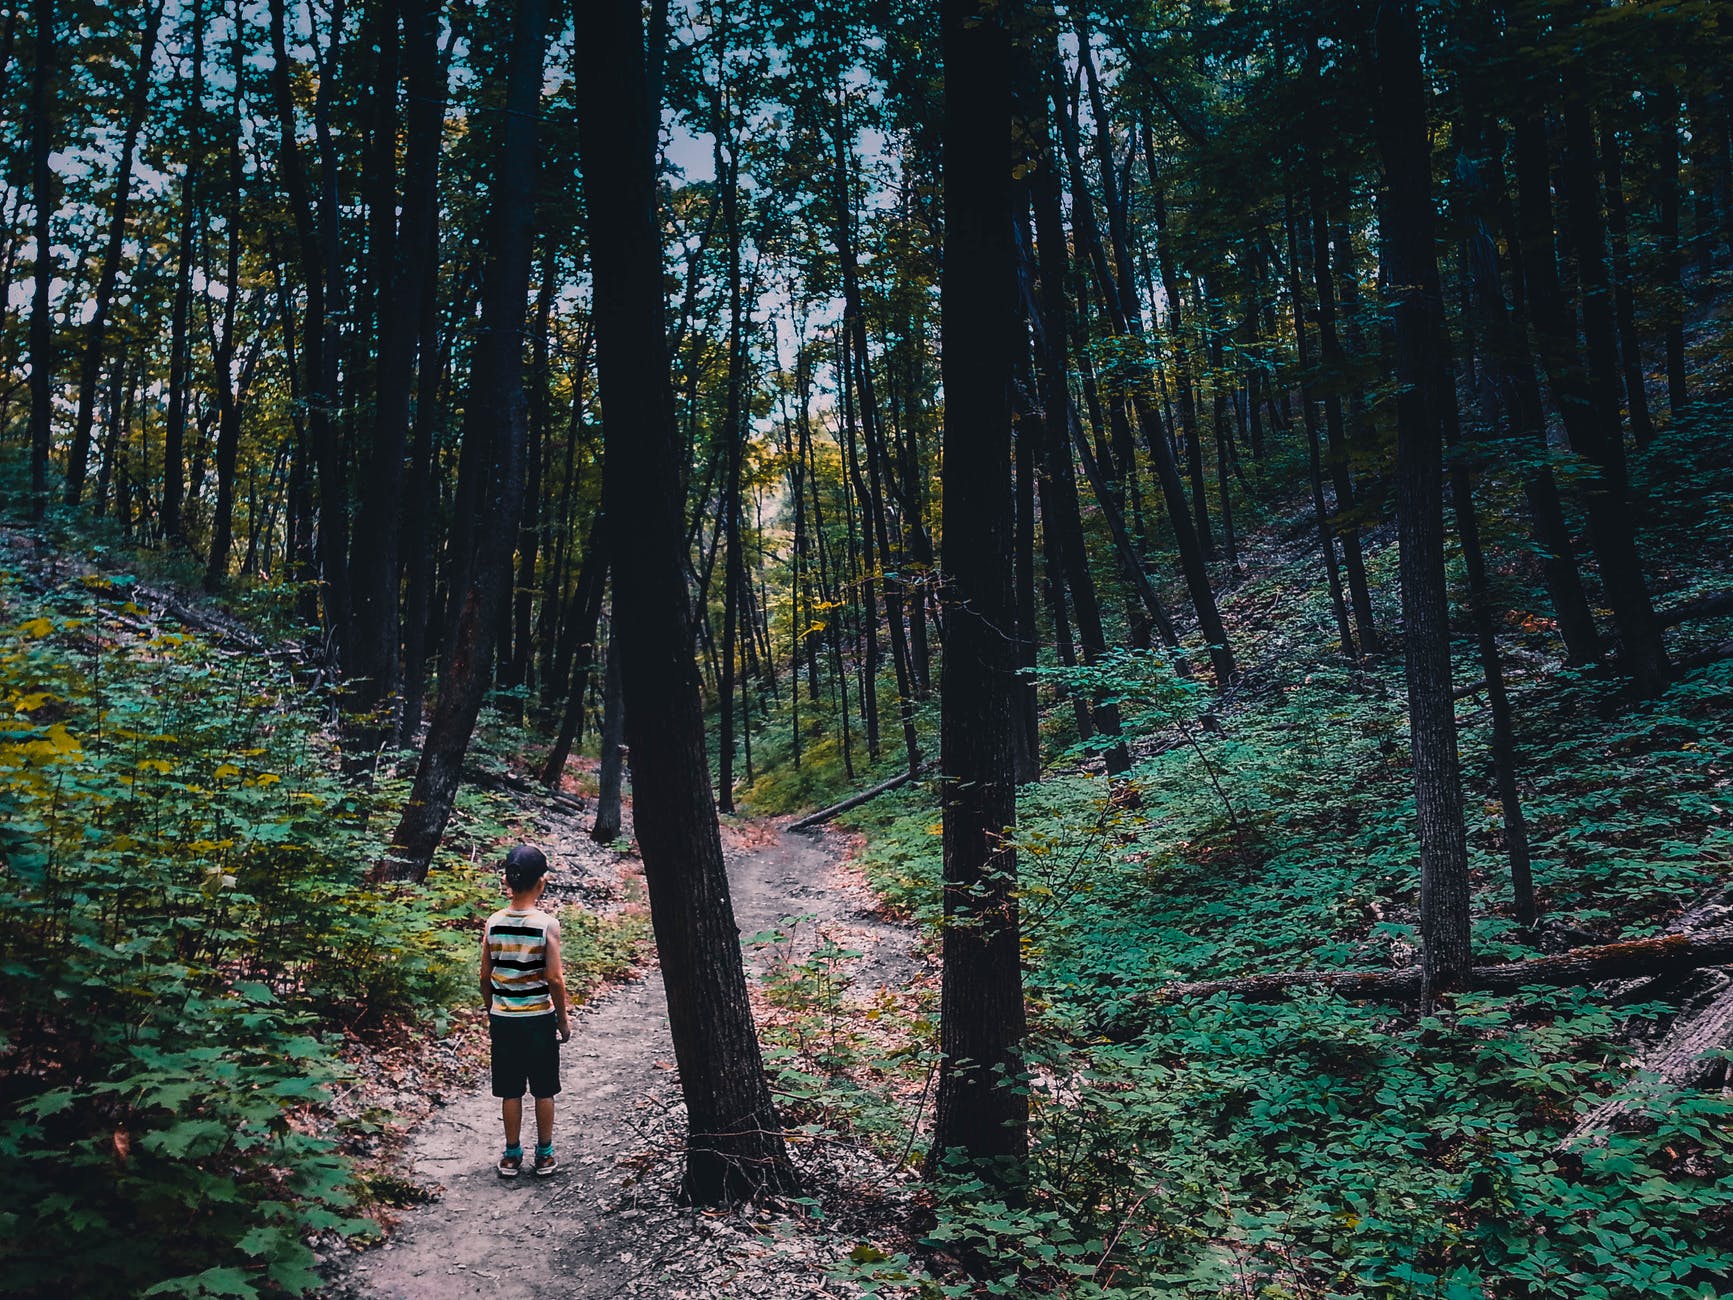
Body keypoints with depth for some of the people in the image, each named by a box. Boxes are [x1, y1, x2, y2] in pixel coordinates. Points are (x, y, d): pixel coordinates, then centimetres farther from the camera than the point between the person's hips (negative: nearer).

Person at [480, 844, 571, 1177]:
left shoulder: (493, 923, -6)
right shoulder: (547, 924, -15)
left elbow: (485, 976, 1)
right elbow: (555, 979, -15)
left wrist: (491, 1013, 16)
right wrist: (563, 1018, -2)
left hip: (503, 1019, 3)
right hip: (539, 1018, -2)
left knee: (510, 1090, 13)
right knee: (543, 1090, 12)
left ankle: (512, 1155, 23)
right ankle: (544, 1155, 21)